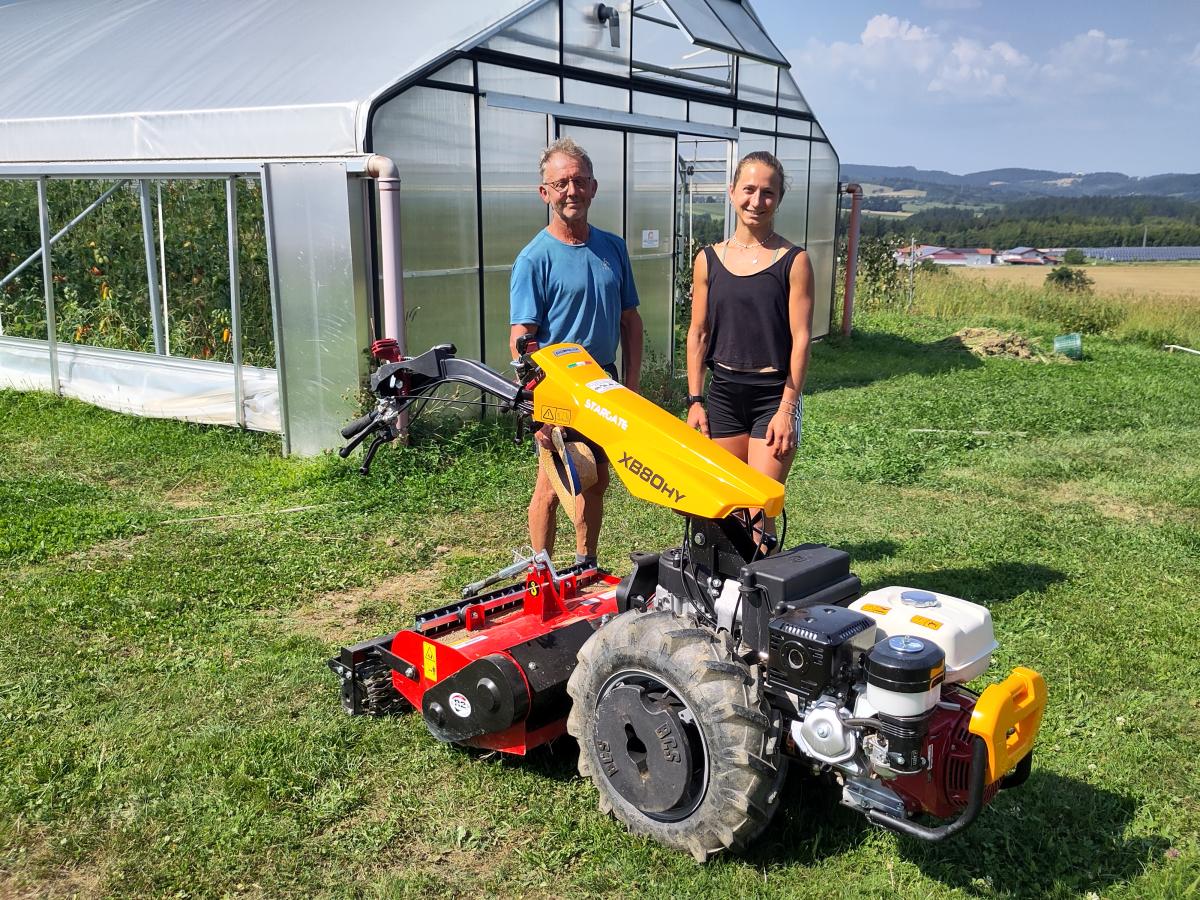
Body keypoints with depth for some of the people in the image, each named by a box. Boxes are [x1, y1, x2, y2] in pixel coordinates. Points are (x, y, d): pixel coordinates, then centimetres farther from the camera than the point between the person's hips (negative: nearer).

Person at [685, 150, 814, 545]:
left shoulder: (793, 261, -5)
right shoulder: (708, 260, 5)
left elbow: (800, 339, -6)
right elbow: (698, 334, 8)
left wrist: (787, 409, -11)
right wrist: (695, 401, 3)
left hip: (774, 395, -3)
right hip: (723, 394, 3)